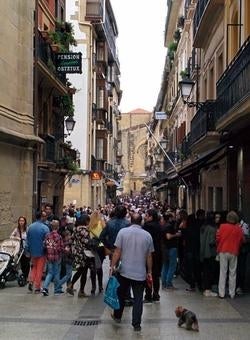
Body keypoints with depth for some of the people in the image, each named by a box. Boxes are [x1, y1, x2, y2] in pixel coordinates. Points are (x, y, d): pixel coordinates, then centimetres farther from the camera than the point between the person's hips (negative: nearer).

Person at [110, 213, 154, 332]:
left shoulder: (123, 232, -6)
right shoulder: (147, 235, -2)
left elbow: (117, 252, -8)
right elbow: (149, 256, 3)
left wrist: (113, 266, 0)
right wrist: (149, 272, 12)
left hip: (124, 271, 0)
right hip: (140, 273, 0)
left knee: (121, 295, 19)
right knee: (138, 299, 6)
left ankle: (117, 316, 34)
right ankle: (136, 324, 7)